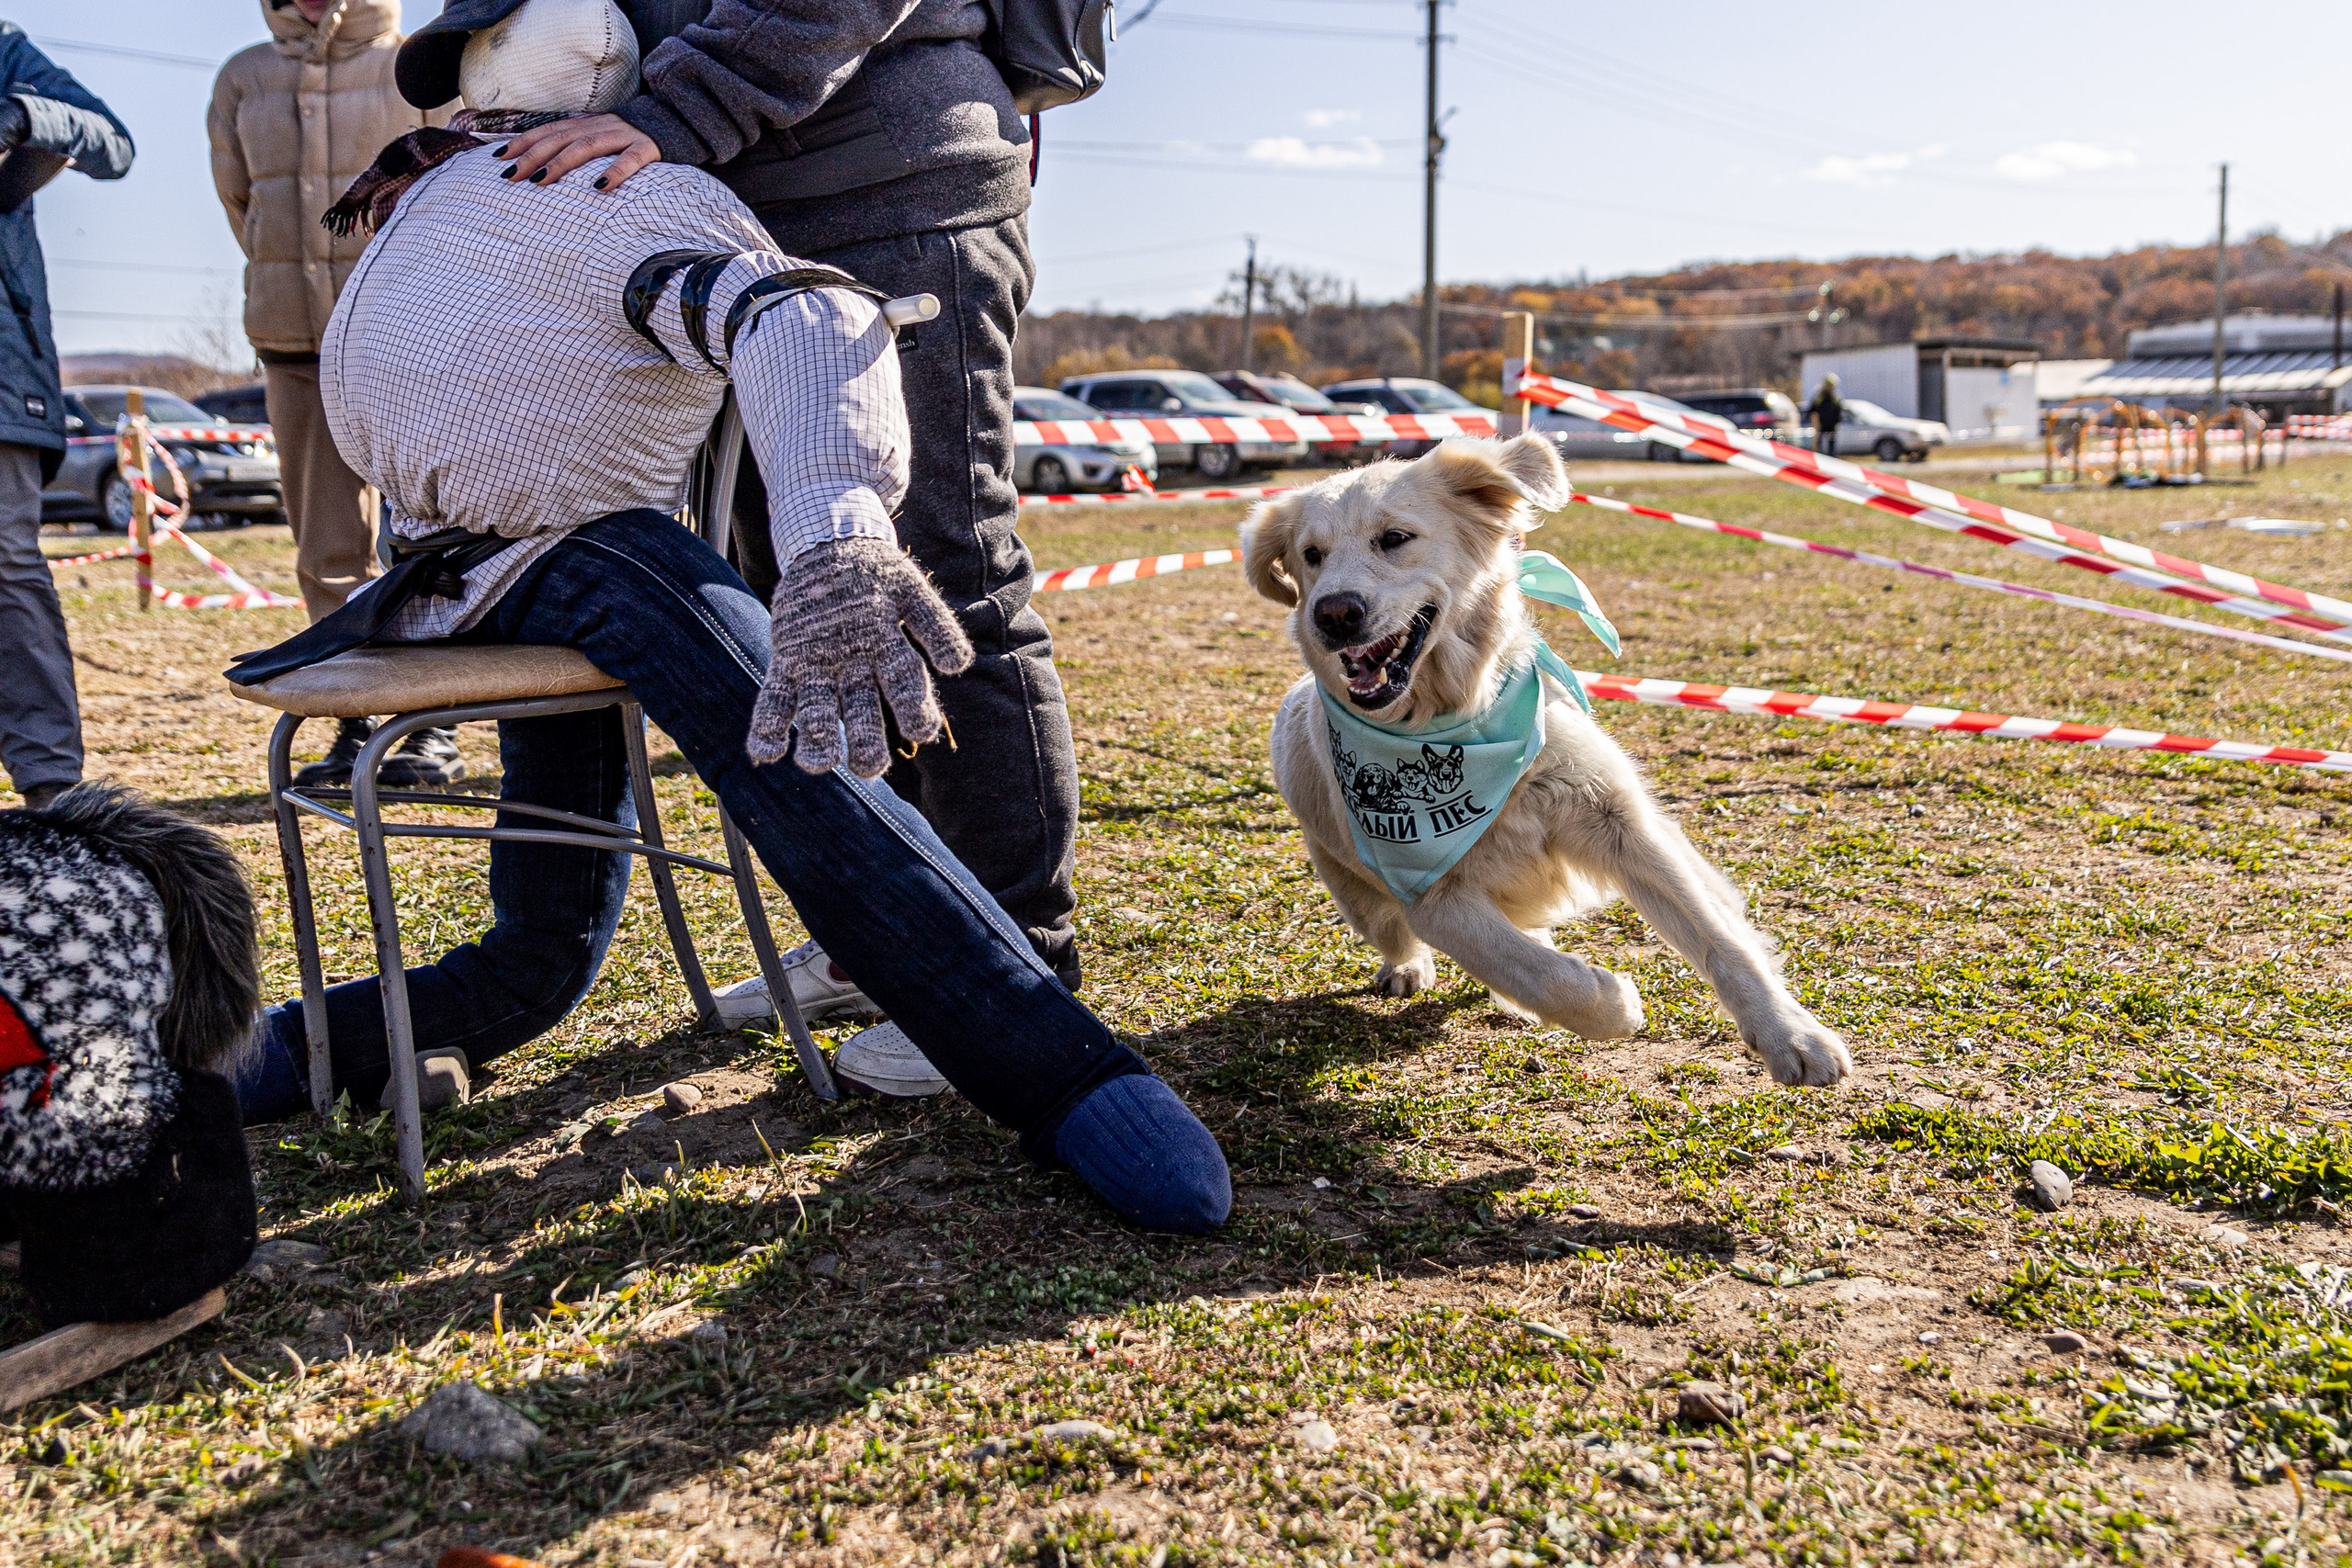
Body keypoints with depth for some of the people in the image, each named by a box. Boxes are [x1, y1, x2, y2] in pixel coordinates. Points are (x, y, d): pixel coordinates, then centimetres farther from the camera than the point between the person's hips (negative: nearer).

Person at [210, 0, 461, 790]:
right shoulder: (243, 79, 12)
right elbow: (239, 200, 18)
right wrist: (297, 284, 13)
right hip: (295, 344, 4)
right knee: (329, 549, 4)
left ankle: (434, 728, 2)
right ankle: (354, 725, 11)